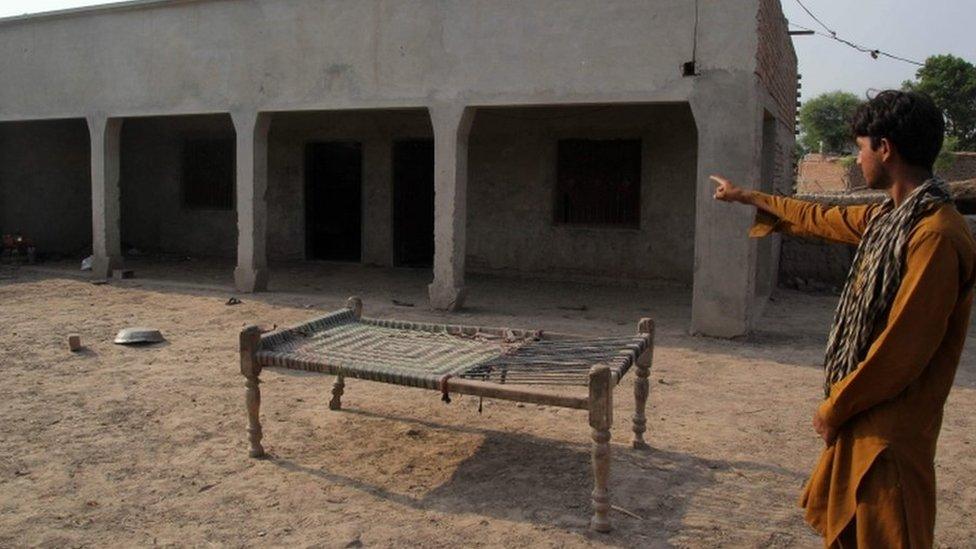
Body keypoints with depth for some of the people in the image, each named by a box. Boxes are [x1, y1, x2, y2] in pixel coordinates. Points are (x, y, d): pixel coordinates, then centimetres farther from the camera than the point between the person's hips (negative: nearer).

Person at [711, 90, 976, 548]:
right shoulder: (888, 216, 6)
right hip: (862, 414, 9)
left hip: (888, 427, -9)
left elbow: (903, 349, -24)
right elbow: (819, 219, 24)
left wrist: (836, 407, -13)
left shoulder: (936, 235, -23)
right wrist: (746, 197, 35)